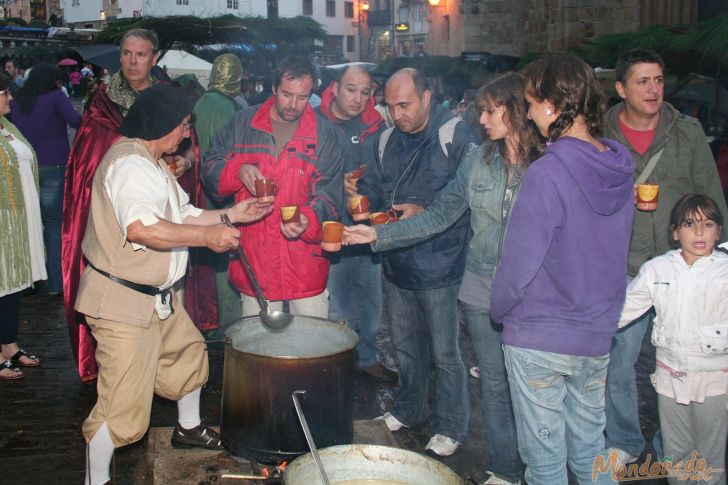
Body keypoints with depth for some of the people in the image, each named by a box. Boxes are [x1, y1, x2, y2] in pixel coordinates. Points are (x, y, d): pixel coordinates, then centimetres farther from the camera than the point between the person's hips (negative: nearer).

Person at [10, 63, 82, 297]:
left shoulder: (17, 102, 8)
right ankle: (55, 282, 2)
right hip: (53, 167, -4)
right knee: (54, 223, 2)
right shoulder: (56, 97, -6)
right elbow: (76, 120, -21)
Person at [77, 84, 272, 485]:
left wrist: (230, 215, 8)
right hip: (122, 301, -11)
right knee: (124, 404, -6)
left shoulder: (152, 163, 16)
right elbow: (141, 227, -37)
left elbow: (180, 216, 17)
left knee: (188, 351, 26)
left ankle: (189, 428, 48)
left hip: (156, 296, 11)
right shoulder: (131, 164, -21)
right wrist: (207, 235, -30)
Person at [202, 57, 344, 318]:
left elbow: (330, 193, -4)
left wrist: (309, 220, -25)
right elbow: (210, 168, 7)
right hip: (253, 256, 1)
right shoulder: (243, 124, 5)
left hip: (305, 262, -1)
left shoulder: (324, 134, 1)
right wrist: (238, 171, -15)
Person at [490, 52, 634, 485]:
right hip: (597, 335, 6)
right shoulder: (620, 168, 0)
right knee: (590, 444, 21)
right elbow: (611, 250, 9)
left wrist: (499, 308, -1)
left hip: (539, 339, -6)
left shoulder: (547, 173, -22)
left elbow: (520, 263, -19)